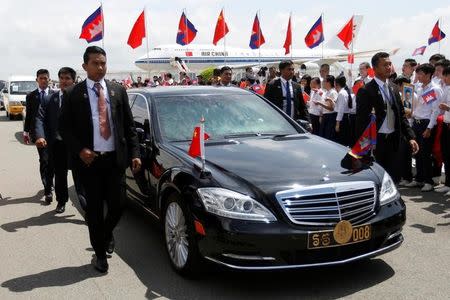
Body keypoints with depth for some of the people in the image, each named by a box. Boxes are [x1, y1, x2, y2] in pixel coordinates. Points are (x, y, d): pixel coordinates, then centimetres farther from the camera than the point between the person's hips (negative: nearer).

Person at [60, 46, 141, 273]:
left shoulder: (118, 91, 6)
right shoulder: (73, 95, 0)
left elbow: (129, 125, 7)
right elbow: (65, 128, 1)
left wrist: (134, 153, 0)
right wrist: (80, 150, -13)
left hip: (115, 159, 2)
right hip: (89, 160, -1)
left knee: (117, 205, 3)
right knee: (94, 209, 7)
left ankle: (107, 234, 37)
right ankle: (100, 252, 24)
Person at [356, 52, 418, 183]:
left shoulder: (394, 88, 11)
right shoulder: (366, 91, -10)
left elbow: (401, 115, 13)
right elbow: (361, 121, -11)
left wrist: (411, 137, 4)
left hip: (394, 140, 6)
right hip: (375, 141, -6)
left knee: (394, 178, 11)